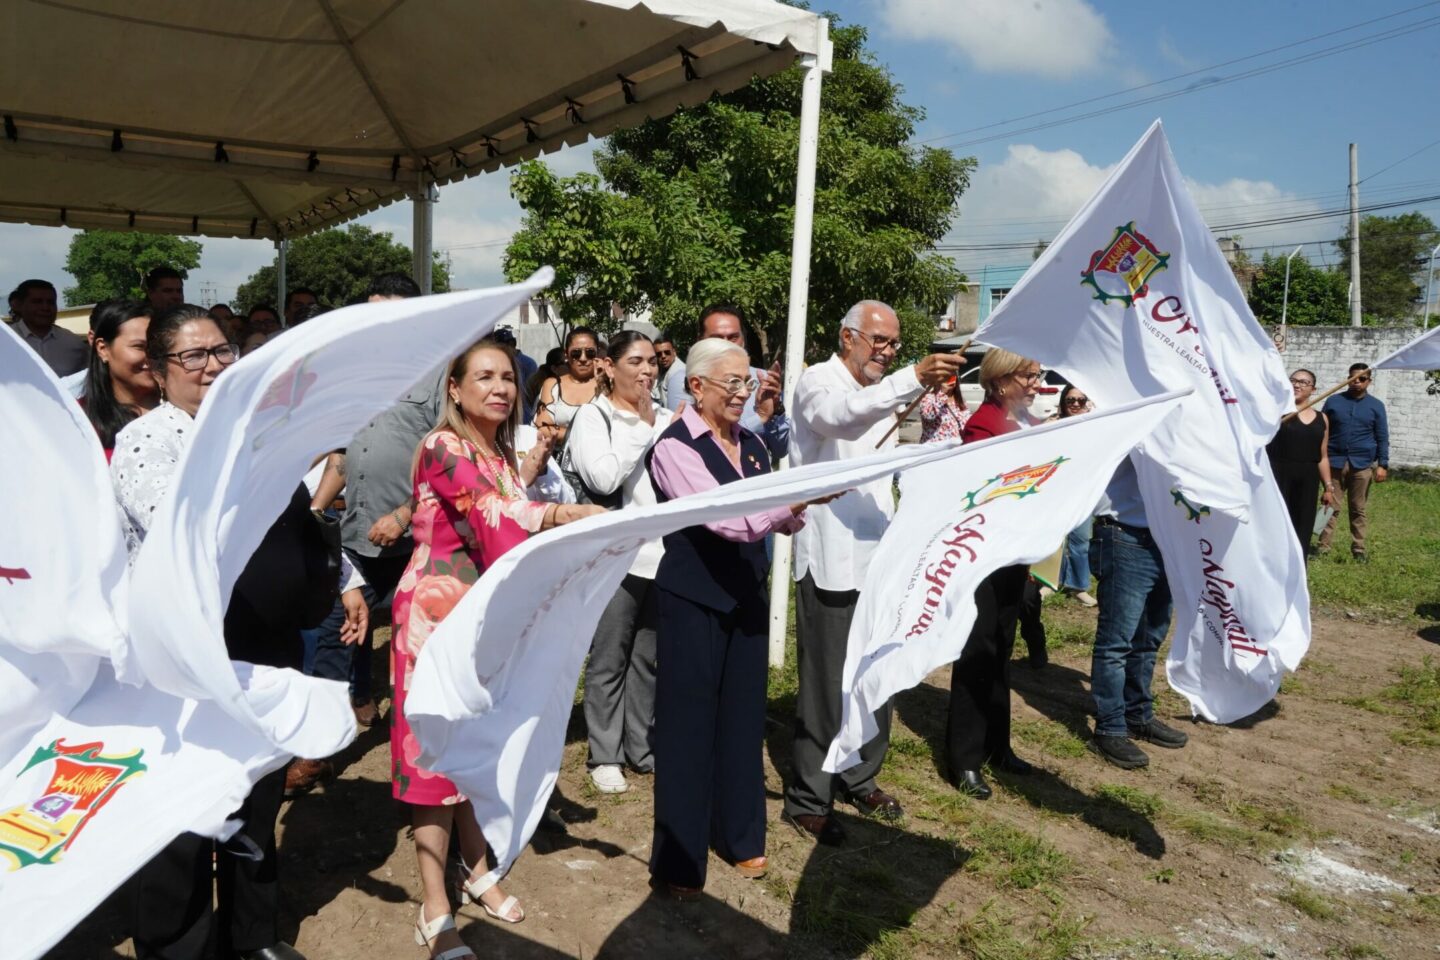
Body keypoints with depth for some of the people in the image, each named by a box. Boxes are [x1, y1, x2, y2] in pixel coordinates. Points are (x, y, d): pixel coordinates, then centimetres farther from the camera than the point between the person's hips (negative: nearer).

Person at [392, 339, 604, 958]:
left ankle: (475, 871, 32)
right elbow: (491, 510, -29)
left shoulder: (503, 453, 12)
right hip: (438, 612, -7)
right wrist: (575, 513, -41)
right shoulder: (442, 447, -13)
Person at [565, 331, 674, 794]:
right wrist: (642, 427, -10)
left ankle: (641, 746, 27)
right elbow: (604, 477, -17)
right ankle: (605, 755, 19)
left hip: (664, 552, 4)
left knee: (650, 658, 13)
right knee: (609, 660, 6)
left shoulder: (665, 418, 11)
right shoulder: (593, 416, -2)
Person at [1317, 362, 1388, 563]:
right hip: (1335, 462, 0)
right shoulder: (1333, 401, 4)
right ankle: (1323, 546, 4)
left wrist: (1382, 464, -3)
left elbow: (1382, 437, 5)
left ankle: (1358, 549, 14)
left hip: (1362, 465, 0)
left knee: (1358, 509, 7)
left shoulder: (1376, 406, 5)